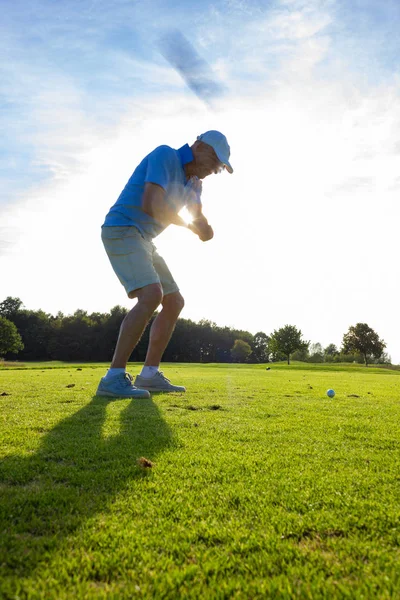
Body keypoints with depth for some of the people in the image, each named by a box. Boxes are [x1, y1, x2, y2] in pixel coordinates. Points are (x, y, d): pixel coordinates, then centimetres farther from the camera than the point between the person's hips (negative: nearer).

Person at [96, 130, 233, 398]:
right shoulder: (165, 155, -13)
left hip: (141, 241, 10)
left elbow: (203, 229, 12)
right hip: (121, 233, -10)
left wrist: (205, 229, -13)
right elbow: (151, 205, -27)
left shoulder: (194, 182, 15)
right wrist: (188, 224, -12)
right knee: (151, 296, -28)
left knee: (174, 303, 5)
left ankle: (150, 375, 7)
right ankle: (114, 378, -24)